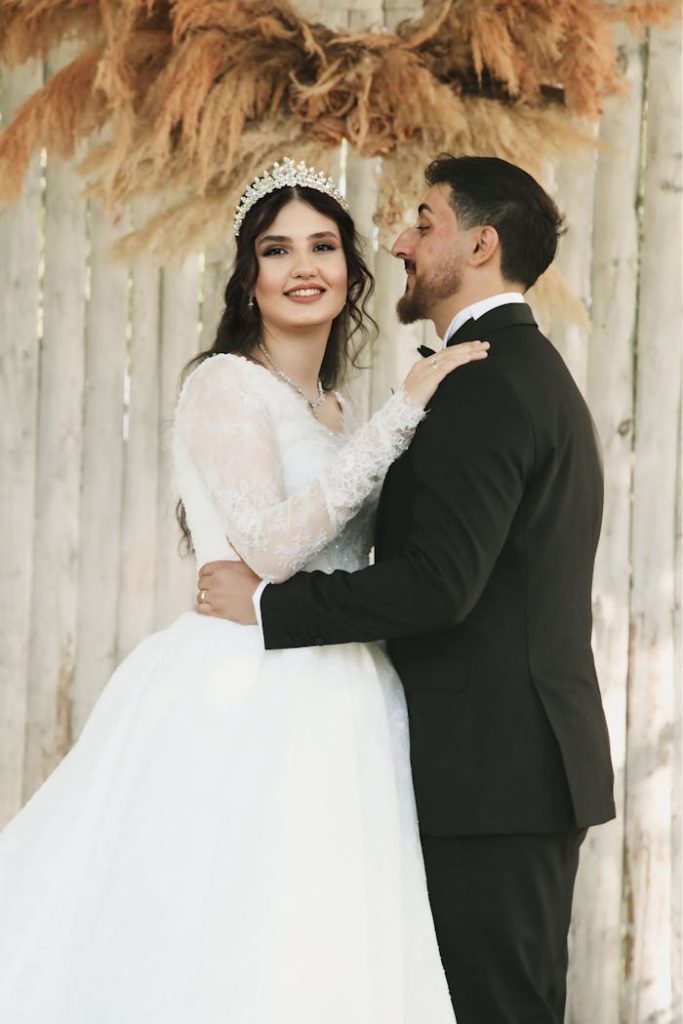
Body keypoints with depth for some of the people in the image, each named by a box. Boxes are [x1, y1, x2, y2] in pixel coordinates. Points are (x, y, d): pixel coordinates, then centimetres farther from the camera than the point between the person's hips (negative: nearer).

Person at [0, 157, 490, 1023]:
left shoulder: (330, 414, 19)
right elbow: (268, 545, -18)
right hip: (244, 712, -8)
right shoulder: (225, 384, -5)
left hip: (331, 723, 8)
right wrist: (405, 410, -17)